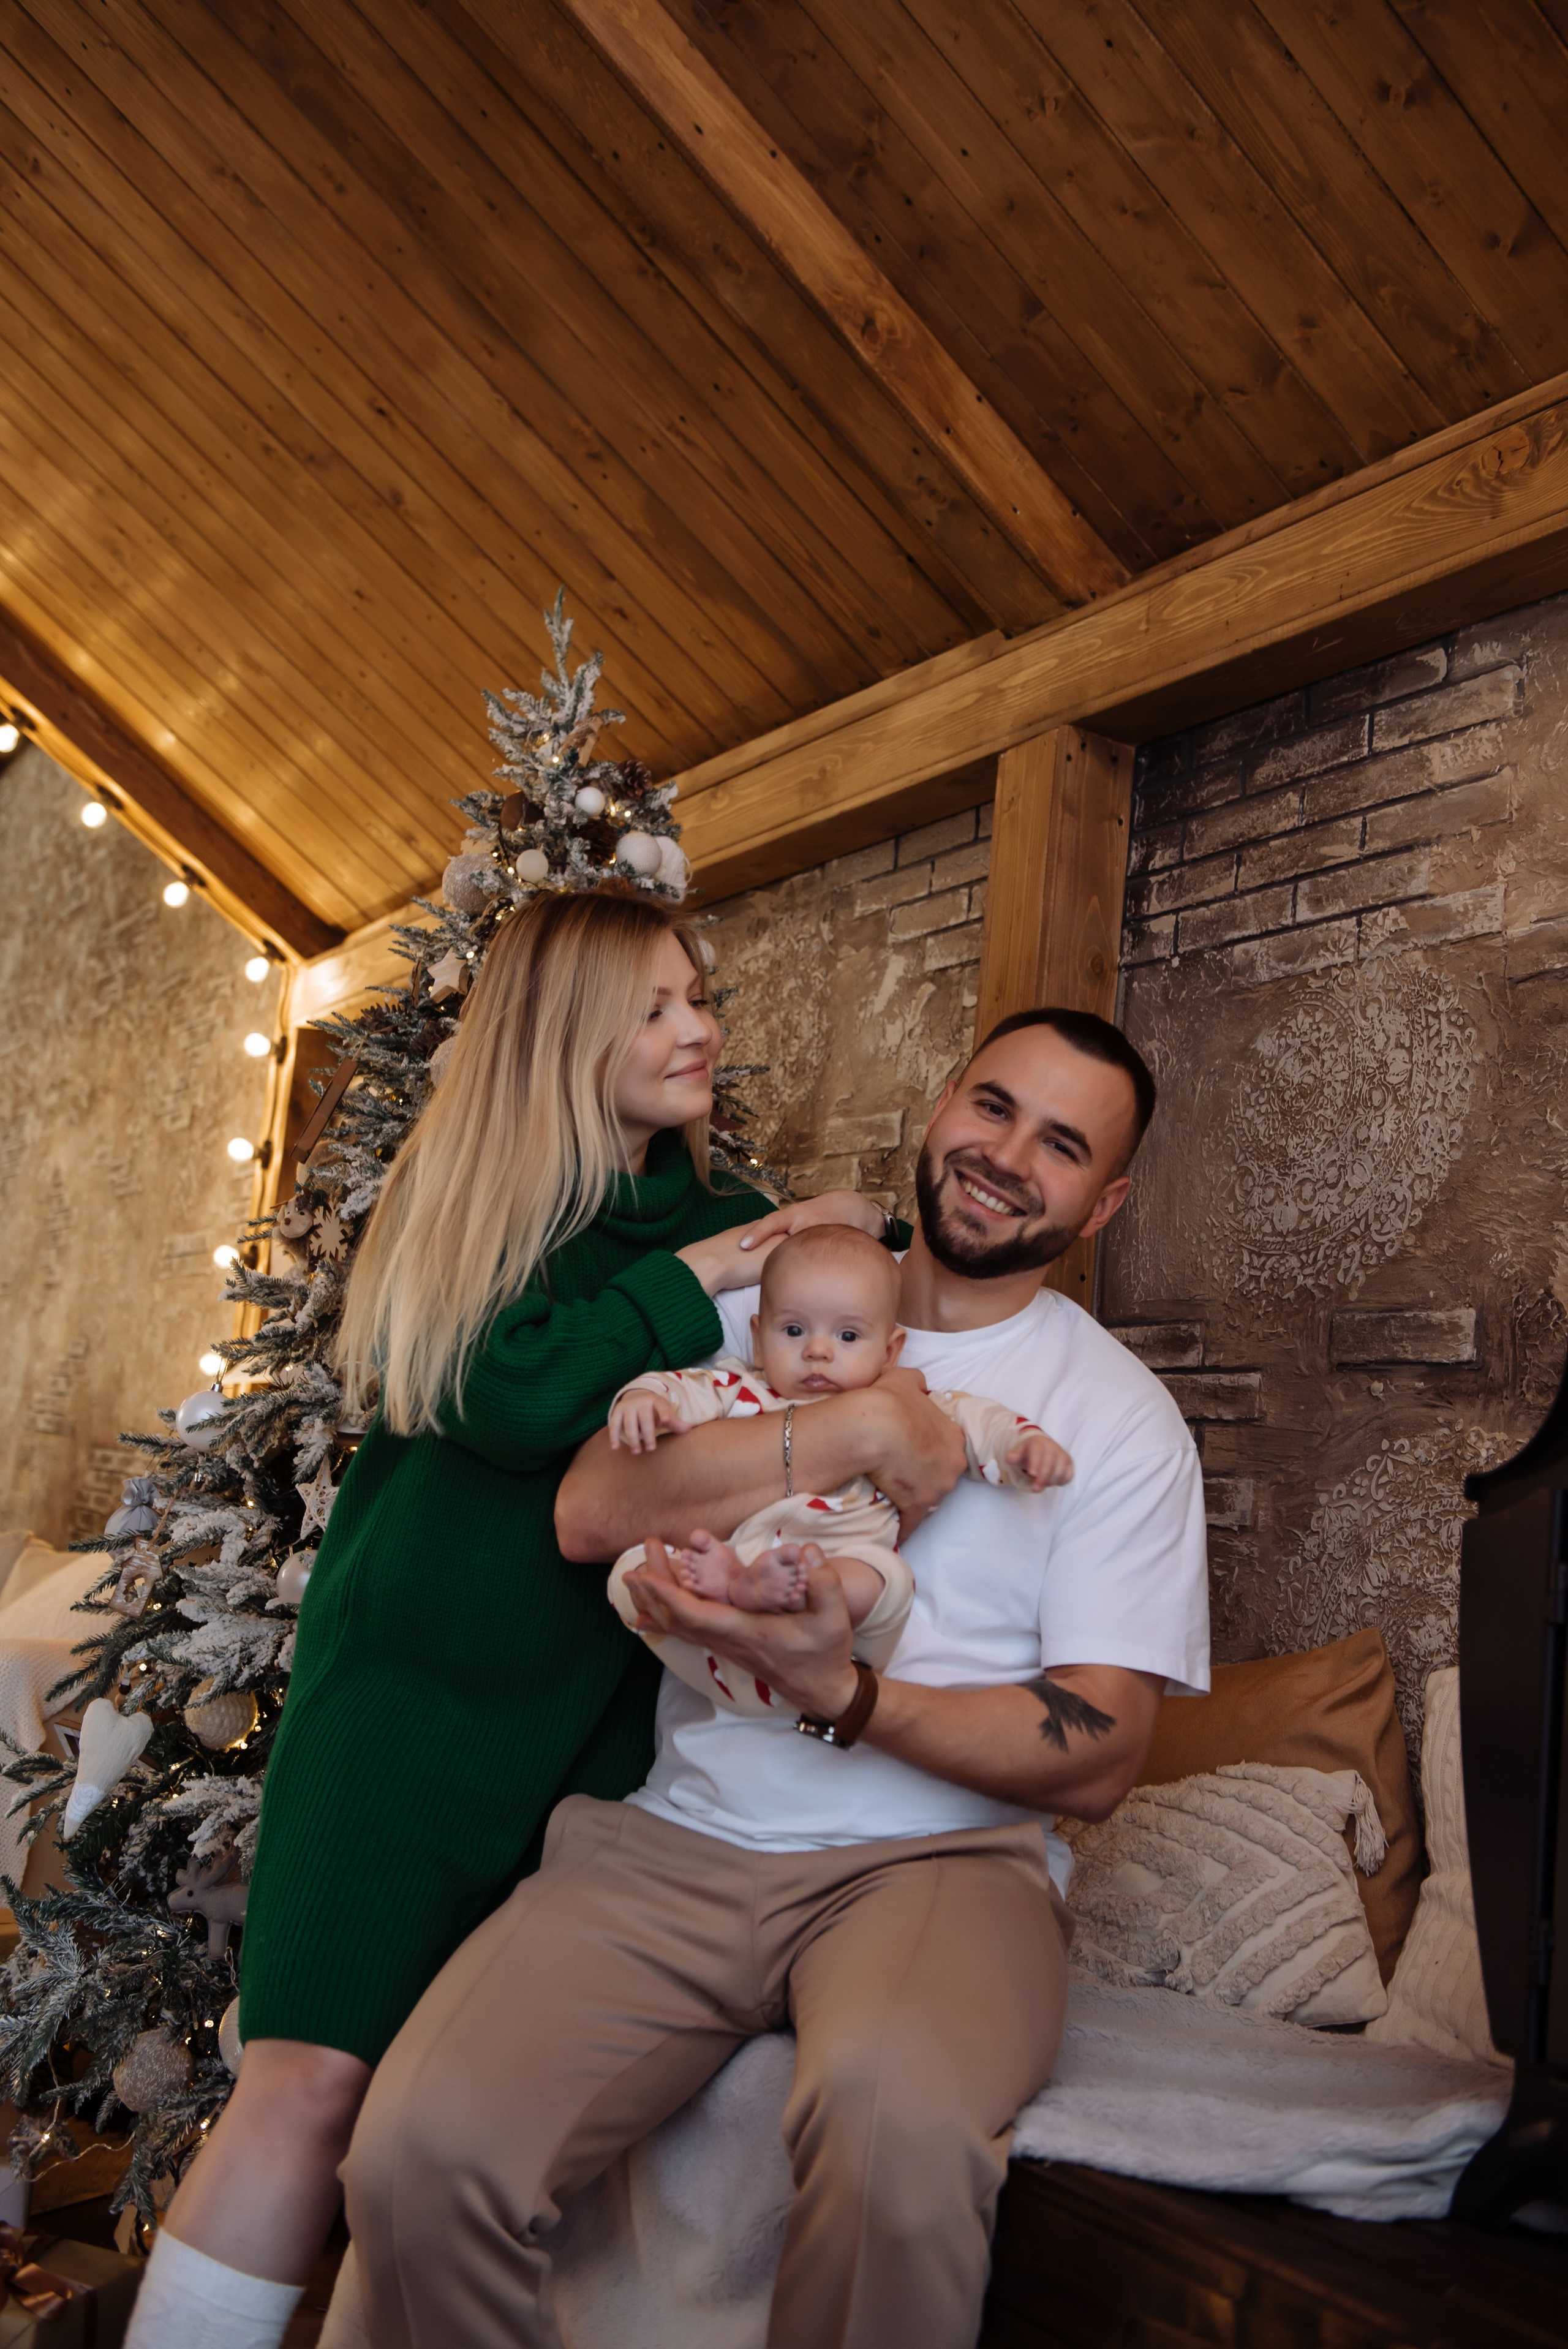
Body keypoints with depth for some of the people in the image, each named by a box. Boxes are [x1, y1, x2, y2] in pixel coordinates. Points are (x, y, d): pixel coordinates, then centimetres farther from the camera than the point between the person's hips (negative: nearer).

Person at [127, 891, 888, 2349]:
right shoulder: (463, 1201, -2)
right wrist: (704, 1272, -14)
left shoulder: (727, 1219, 8)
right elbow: (514, 1393, -19)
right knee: (314, 2074, -6)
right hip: (413, 1675, -3)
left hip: (599, 1699, 3)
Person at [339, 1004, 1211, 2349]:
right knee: (420, 2152, -24)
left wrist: (843, 1697, -18)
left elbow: (1100, 1759, -3)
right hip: (677, 1837, 2)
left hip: (936, 1857, -1)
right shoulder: (767, 1303, 11)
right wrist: (873, 1428, -11)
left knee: (899, 2117, -37)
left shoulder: (1120, 1416, 4)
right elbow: (592, 1513, -7)